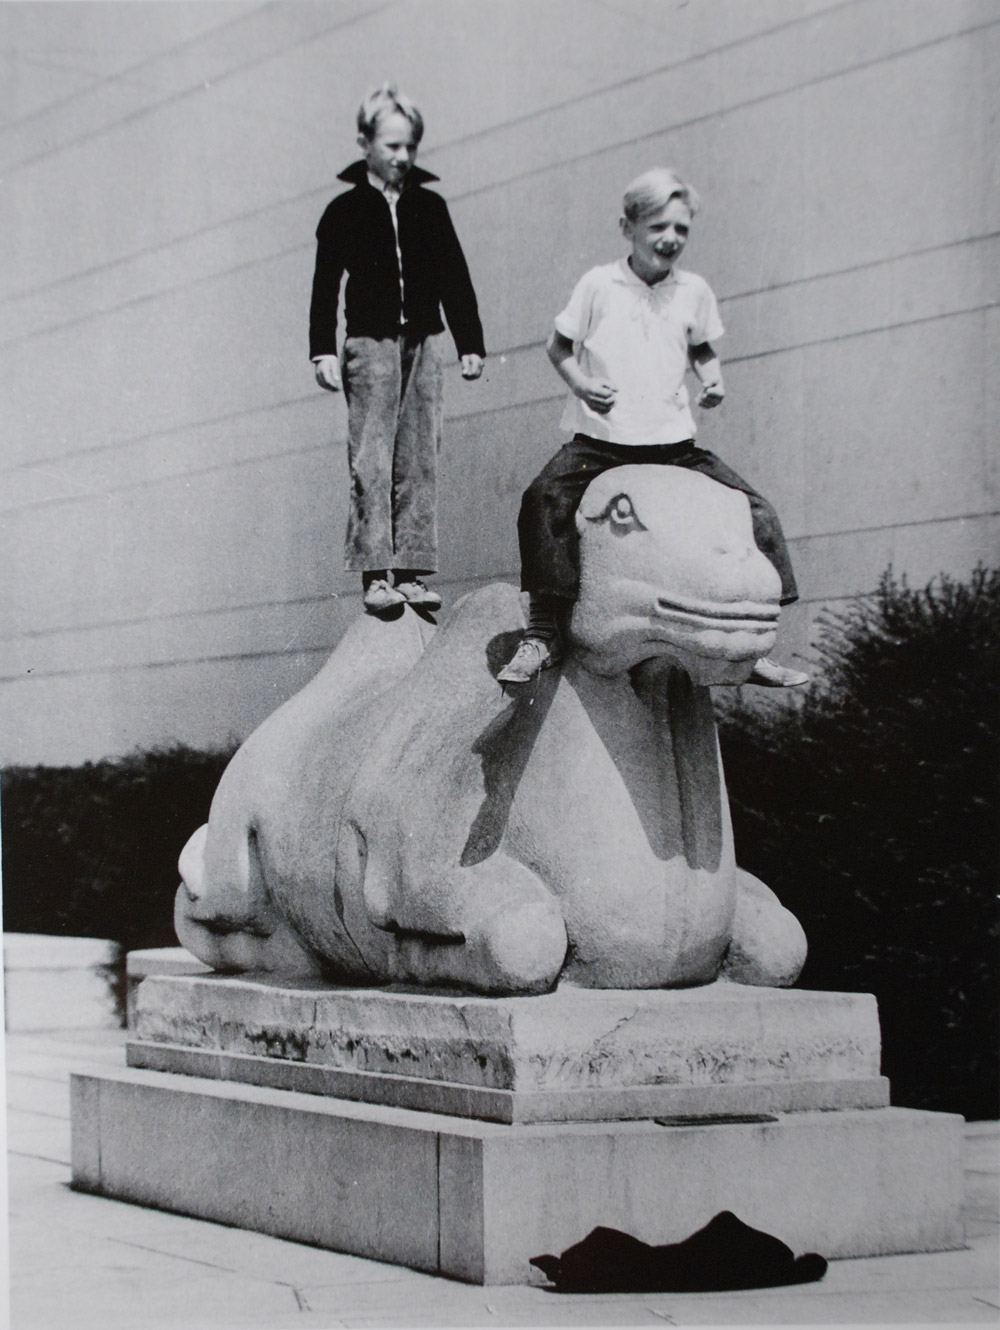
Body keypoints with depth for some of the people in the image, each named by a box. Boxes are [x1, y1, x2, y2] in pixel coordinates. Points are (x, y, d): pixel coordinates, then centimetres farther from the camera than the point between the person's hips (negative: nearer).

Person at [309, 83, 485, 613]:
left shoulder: (430, 207, 13)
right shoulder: (345, 211, 4)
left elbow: (456, 280, 15)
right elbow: (325, 285, 1)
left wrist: (470, 344, 11)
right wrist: (324, 351, -7)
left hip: (423, 342, 3)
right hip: (370, 341, -3)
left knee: (420, 459, 0)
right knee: (371, 460, -8)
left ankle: (411, 570, 2)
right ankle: (375, 573, -9)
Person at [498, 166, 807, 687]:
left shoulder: (694, 291, 8)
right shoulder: (599, 284, 0)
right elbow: (558, 346, 9)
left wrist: (711, 378, 2)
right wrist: (580, 381, -10)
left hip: (673, 440, 3)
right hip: (600, 436, -3)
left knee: (755, 512, -6)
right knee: (544, 500, -29)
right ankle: (543, 634, -19)